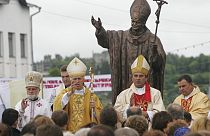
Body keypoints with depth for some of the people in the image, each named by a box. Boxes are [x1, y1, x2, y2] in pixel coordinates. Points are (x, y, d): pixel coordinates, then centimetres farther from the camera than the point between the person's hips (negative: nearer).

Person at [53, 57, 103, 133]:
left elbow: (99, 114, 4)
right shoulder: (65, 93, 6)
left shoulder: (91, 95, 6)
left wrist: (94, 109, -16)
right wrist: (70, 93, -27)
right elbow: (57, 105, -16)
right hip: (69, 131, 0)